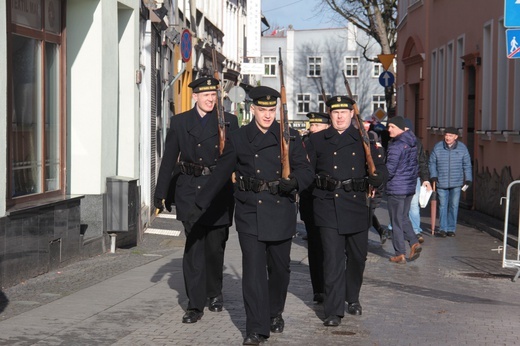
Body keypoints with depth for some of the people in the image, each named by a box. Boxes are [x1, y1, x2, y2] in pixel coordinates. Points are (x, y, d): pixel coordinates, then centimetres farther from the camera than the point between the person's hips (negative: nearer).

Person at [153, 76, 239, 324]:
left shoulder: (228, 122, 3)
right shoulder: (179, 122, 6)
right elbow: (169, 159, 9)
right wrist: (160, 192, 8)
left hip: (218, 191, 0)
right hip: (189, 190, 0)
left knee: (215, 246, 7)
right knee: (193, 246, -4)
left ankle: (214, 293, 31)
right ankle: (195, 304, 0)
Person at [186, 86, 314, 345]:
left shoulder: (290, 137, 4)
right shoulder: (238, 139, 2)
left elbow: (306, 171, 2)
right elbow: (220, 174, 7)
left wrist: (291, 182, -21)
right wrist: (200, 204, 8)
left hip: (281, 214, 2)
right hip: (250, 214, -1)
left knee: (280, 268, 13)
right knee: (253, 270, -8)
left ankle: (275, 313, 38)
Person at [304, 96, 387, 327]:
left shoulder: (363, 140, 9)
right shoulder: (317, 140, 7)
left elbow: (381, 169, 11)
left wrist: (372, 181, -7)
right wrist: (319, 183, -10)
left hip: (357, 205, 2)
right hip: (328, 206, -2)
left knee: (357, 256, 13)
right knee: (333, 258, -9)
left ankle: (353, 298, 35)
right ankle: (334, 311, -5)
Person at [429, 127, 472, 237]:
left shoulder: (462, 148, 0)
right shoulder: (437, 147, -2)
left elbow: (467, 165, 6)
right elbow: (432, 163, 6)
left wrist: (468, 179, 2)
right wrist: (433, 176, -3)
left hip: (456, 183, 0)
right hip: (441, 182, 0)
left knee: (454, 206, 4)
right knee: (443, 205, 2)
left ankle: (451, 229, 12)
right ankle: (443, 229, 9)